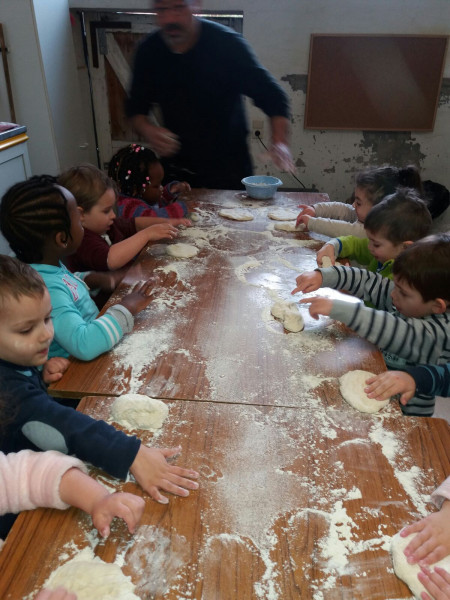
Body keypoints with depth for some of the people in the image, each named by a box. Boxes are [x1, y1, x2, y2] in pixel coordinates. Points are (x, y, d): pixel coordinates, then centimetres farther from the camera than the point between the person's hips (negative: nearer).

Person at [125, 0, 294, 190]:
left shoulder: (227, 43, -14)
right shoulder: (149, 51, -3)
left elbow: (273, 97, -14)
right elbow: (136, 106, 6)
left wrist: (280, 142, -30)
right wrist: (147, 130, -16)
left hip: (228, 167, -3)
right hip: (175, 167, 3)